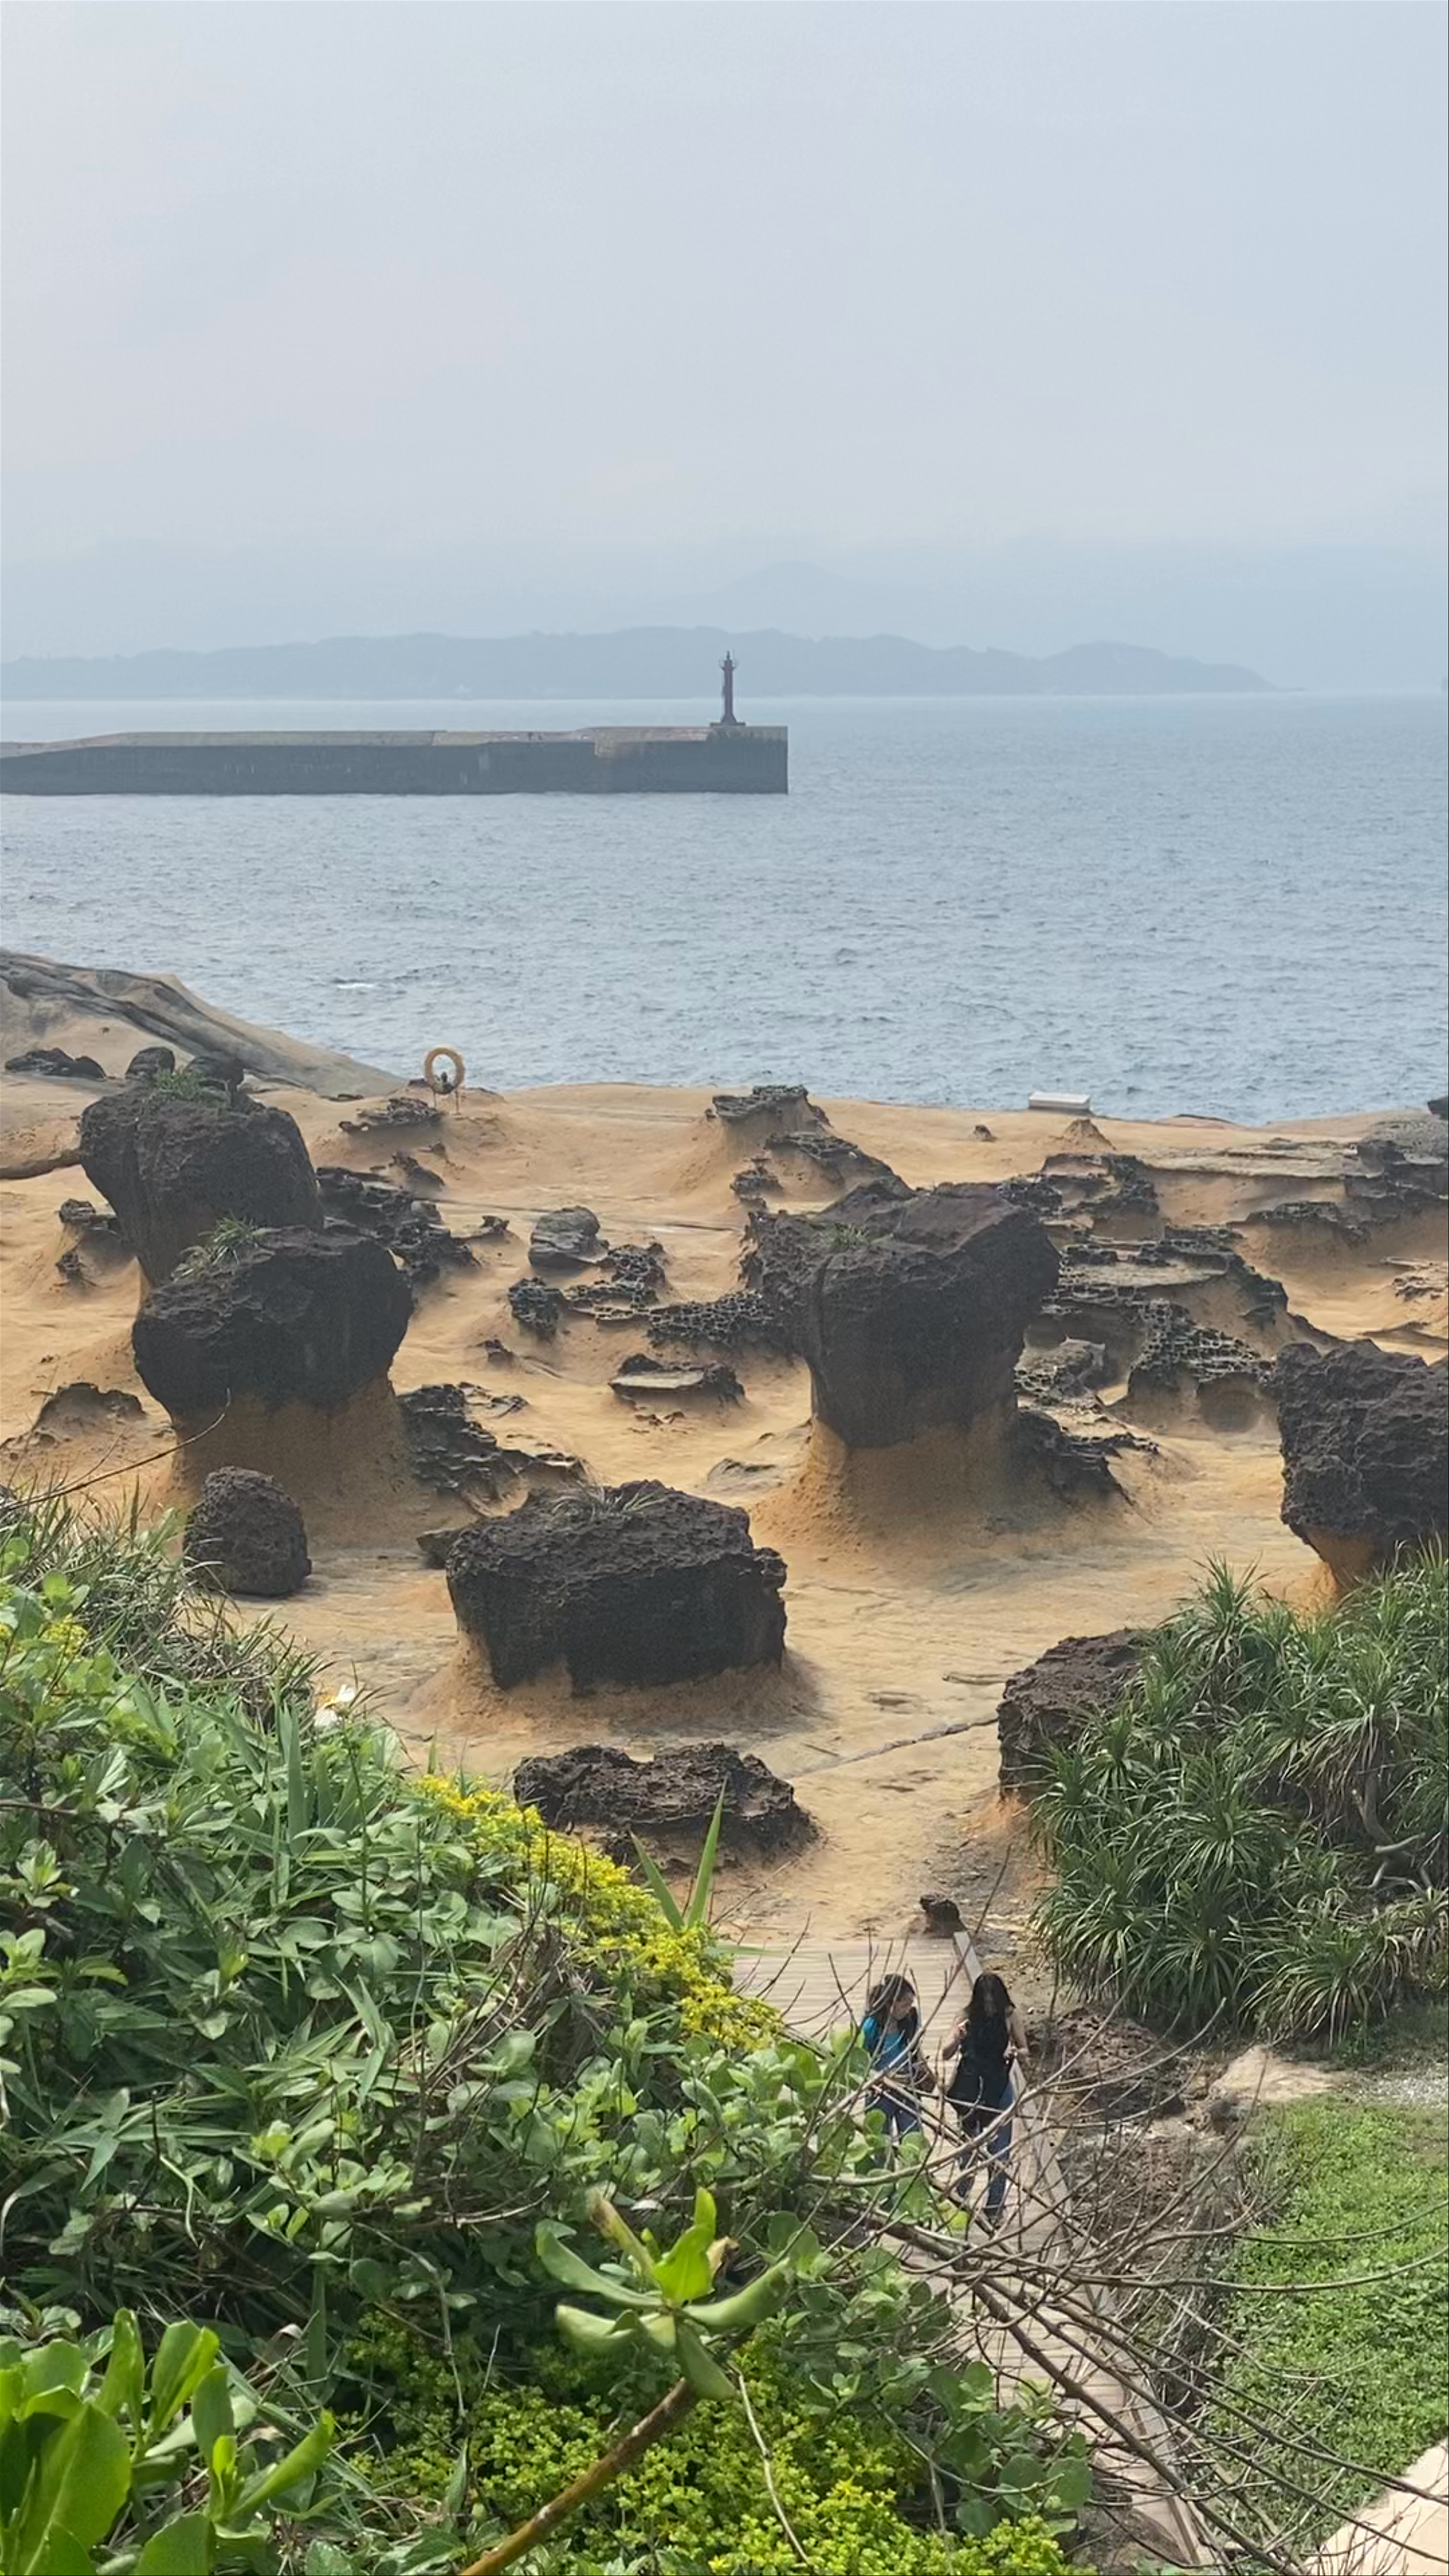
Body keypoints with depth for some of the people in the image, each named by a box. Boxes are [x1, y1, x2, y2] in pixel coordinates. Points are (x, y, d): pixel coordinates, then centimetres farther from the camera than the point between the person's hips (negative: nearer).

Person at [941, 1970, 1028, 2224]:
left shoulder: (1009, 2016, -5)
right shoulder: (968, 2015, -4)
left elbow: (1025, 2054, 2)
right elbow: (947, 2053, -2)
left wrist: (1016, 2053, -21)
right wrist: (957, 2038, -23)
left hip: (998, 2090, -1)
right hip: (969, 2089, 1)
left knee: (999, 2153, 1)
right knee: (968, 2148, 10)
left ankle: (994, 2209, 10)